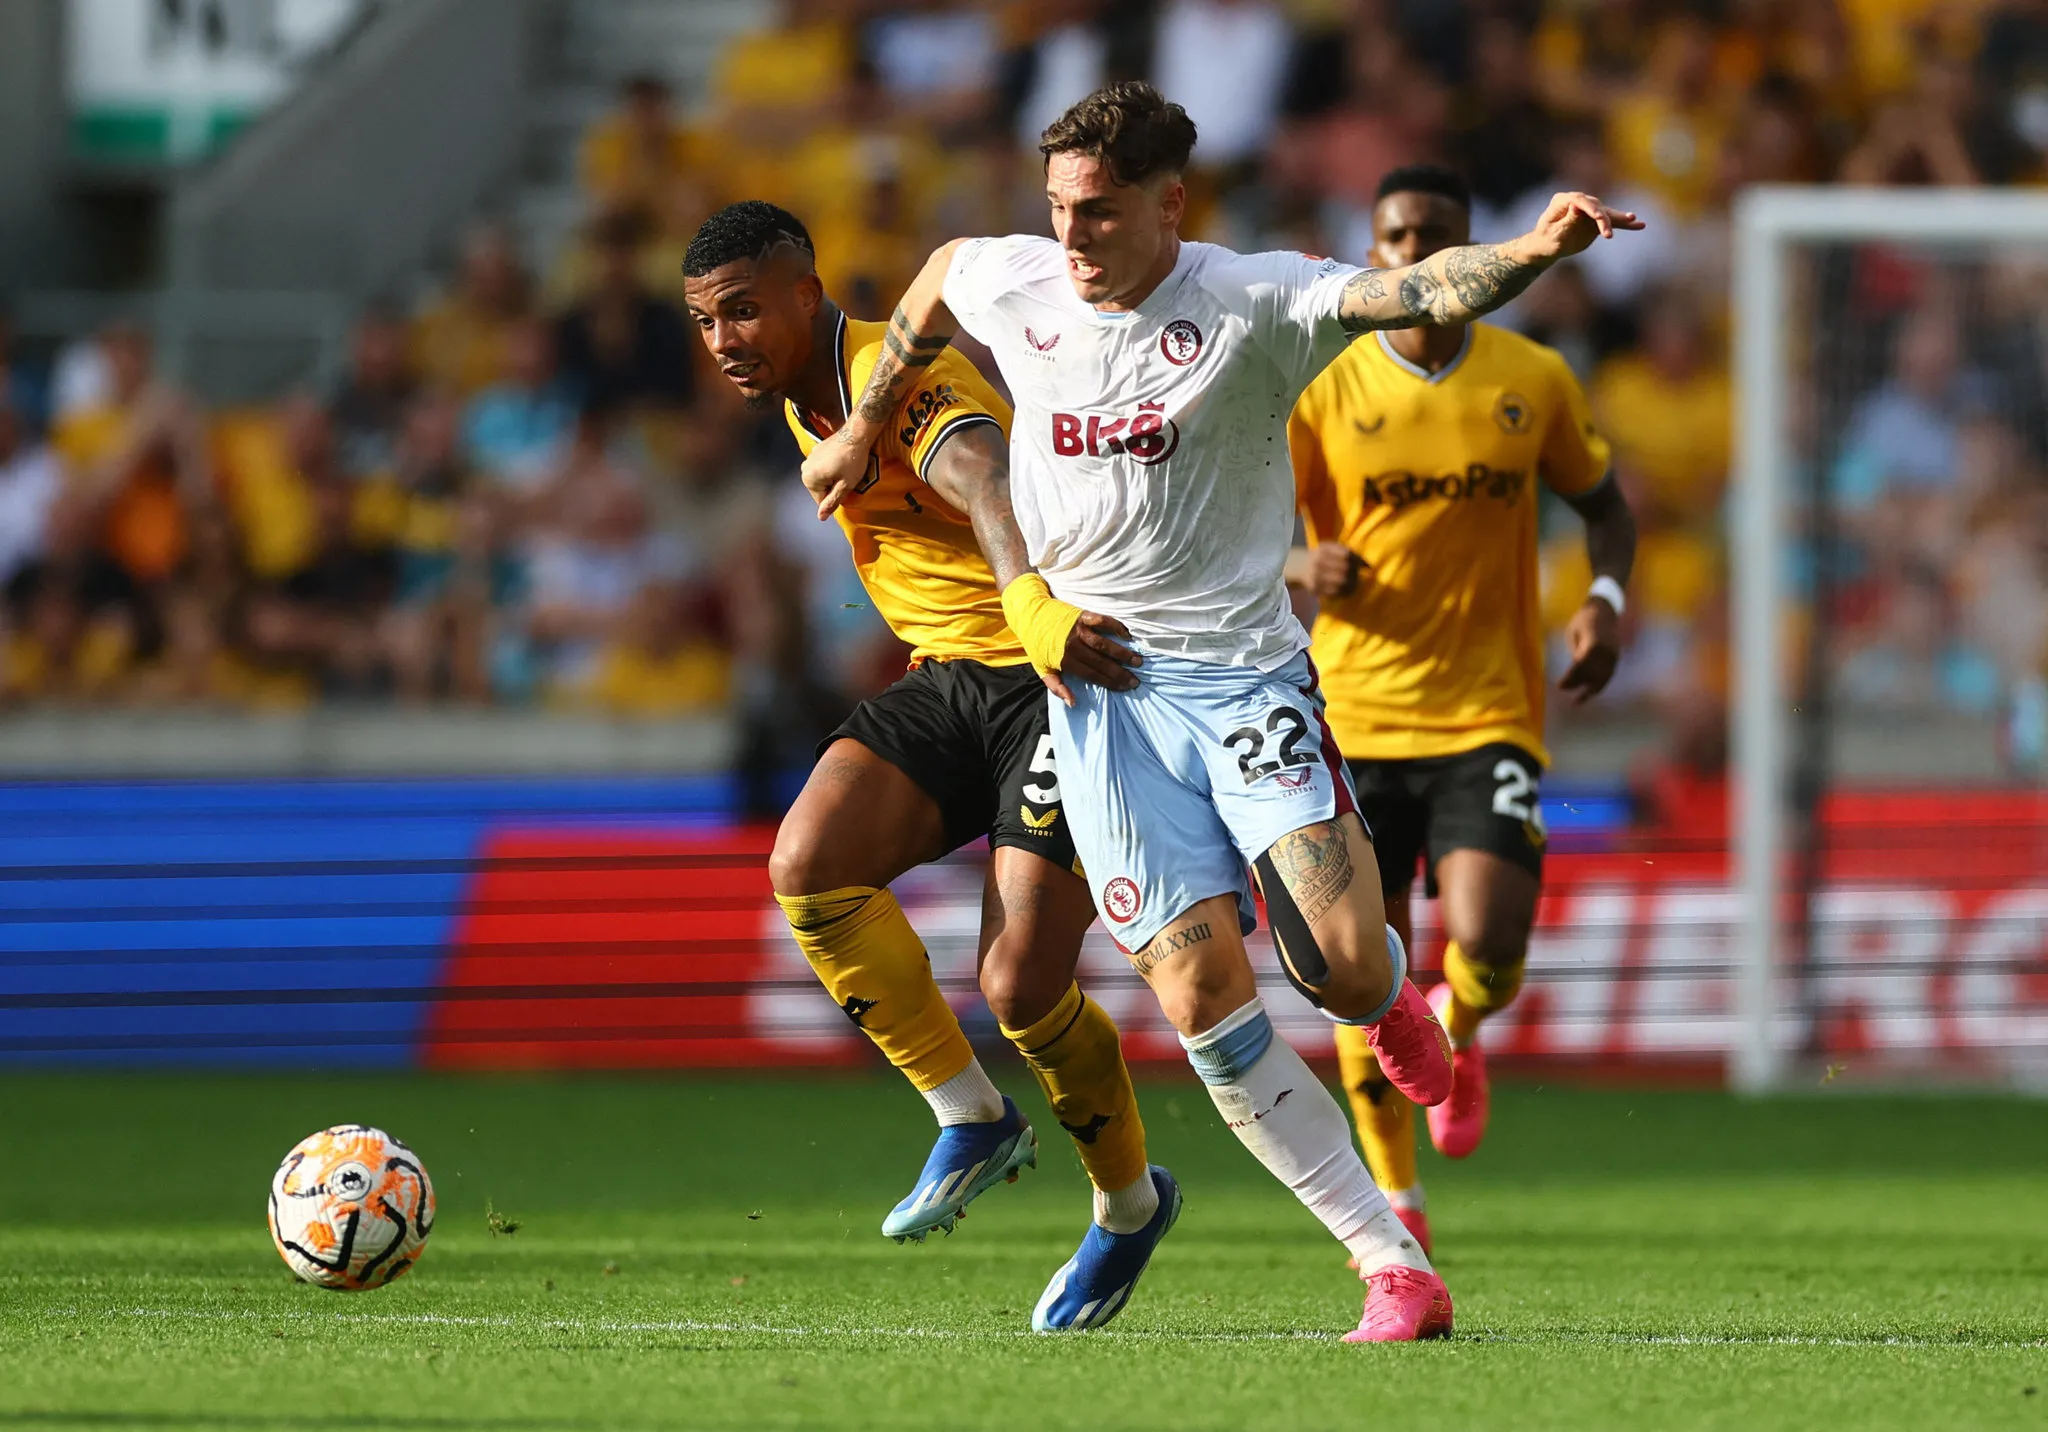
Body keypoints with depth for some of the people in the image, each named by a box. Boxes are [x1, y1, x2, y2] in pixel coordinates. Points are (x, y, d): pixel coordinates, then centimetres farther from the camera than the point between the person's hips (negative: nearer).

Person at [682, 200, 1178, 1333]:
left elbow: (988, 485, -43)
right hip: (945, 682, 8)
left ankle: (1129, 1201, 15)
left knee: (1021, 985, -14)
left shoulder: (904, 385, -21)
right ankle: (971, 1120, -5)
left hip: (1055, 678, -8)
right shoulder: (808, 405, 9)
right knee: (807, 862, -18)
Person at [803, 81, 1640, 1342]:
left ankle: (1392, 1000, 25)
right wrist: (865, 425, 35)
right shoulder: (1010, 286, 2)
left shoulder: (1252, 304, -11)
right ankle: (1395, 1269, -3)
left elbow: (1409, 294, -25)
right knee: (1205, 1002, -10)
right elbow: (940, 272, 26)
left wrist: (1530, 254, -44)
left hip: (1244, 670, -3)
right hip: (1096, 686, 3)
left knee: (1343, 967, -17)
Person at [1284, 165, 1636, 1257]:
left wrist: (1607, 599, -2)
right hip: (1358, 715, 0)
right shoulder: (1322, 391, -1)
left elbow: (1601, 503, 18)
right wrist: (1302, 566, -18)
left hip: (1490, 714, 0)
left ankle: (1459, 1032, 18)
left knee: (1487, 944, -20)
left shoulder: (1534, 381, 3)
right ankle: (1396, 1199, 21)